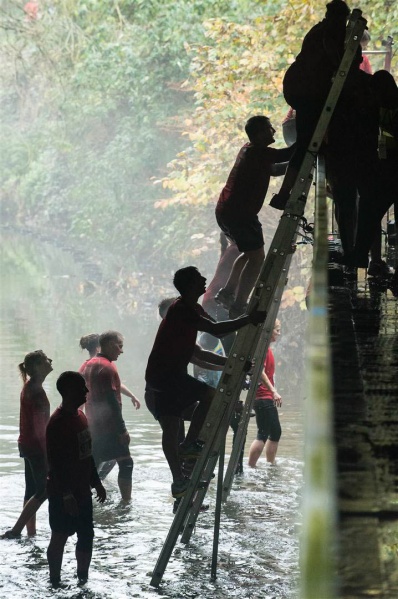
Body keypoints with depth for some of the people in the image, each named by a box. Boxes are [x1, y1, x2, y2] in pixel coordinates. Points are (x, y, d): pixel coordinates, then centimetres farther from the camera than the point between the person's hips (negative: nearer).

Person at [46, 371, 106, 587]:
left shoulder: (80, 416, 9)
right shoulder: (57, 422, -20)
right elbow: (55, 462, -22)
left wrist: (96, 482, 20)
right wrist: (67, 495, -23)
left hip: (82, 491, 9)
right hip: (63, 495, -9)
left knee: (86, 536, 13)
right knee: (59, 538, 1)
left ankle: (83, 580, 24)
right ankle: (55, 583, 10)